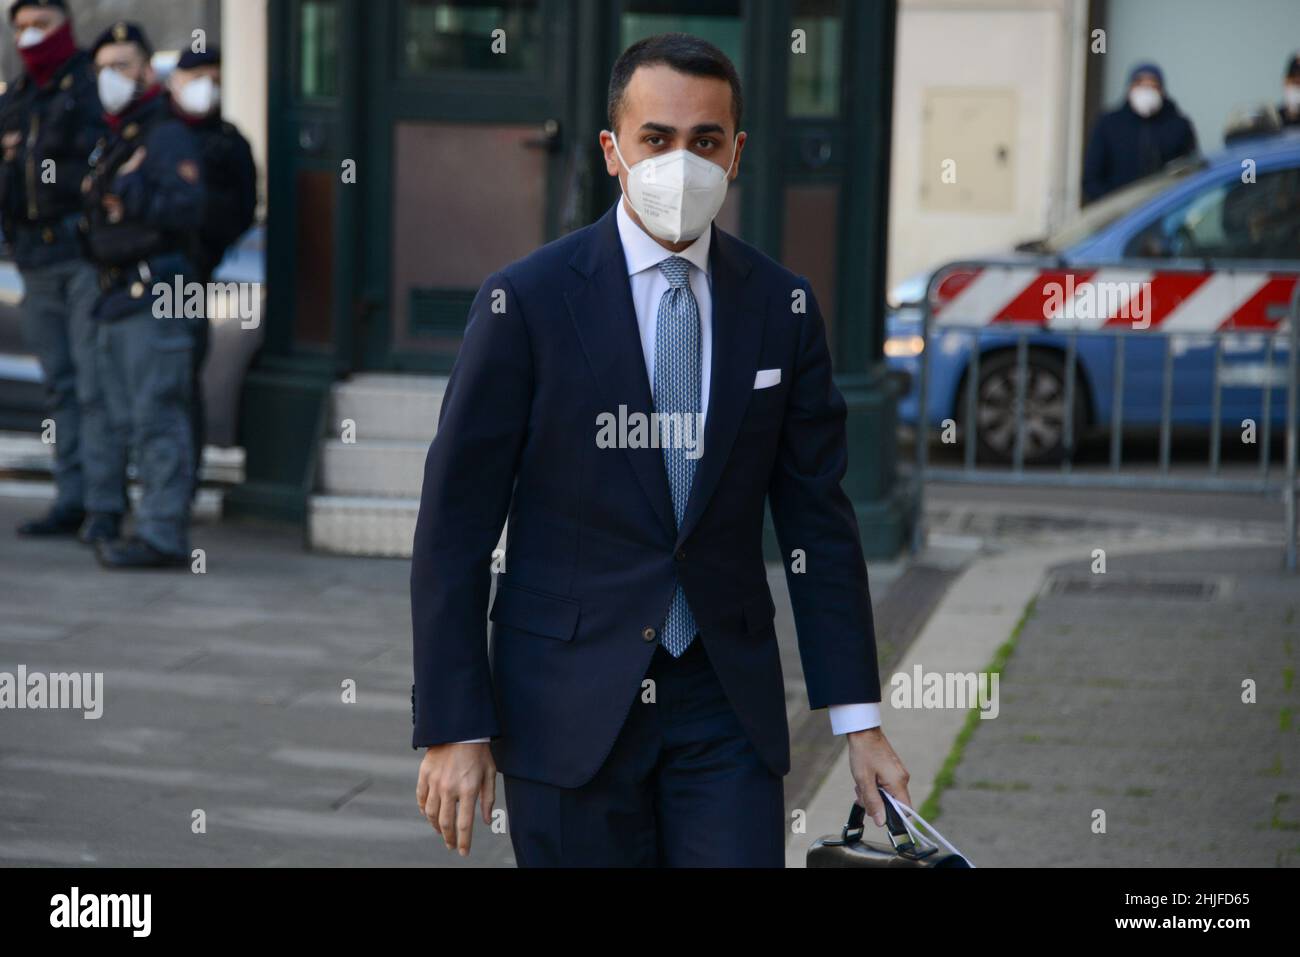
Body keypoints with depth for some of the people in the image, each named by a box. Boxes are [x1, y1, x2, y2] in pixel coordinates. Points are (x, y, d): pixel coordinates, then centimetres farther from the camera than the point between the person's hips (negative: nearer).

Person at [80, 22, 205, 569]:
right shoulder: (111, 142, 21)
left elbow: (187, 210, -20)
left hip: (154, 298, -10)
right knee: (126, 422, 12)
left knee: (157, 419, -10)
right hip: (116, 299, 10)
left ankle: (163, 535, -10)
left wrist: (131, 193, -25)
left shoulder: (167, 136, -7)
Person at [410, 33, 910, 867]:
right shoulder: (528, 301, -6)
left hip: (727, 704, 2)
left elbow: (820, 518, 6)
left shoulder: (782, 305, 3)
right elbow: (455, 524, -6)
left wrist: (860, 722, 2)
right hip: (570, 708, -2)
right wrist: (453, 730, -9)